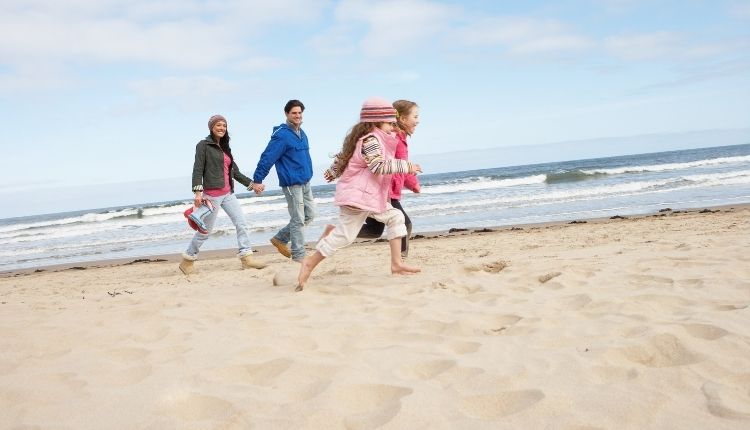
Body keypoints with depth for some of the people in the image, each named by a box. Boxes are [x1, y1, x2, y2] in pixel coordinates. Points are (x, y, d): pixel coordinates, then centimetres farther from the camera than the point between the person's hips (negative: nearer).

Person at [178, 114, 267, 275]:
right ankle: (187, 260, 16)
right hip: (212, 194, -7)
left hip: (228, 193, 7)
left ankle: (246, 258, -1)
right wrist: (198, 192, -21)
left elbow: (235, 171, 19)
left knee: (241, 223, -3)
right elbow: (197, 170, -11)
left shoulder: (225, 148, 16)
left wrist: (251, 184, 16)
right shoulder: (203, 145, -3)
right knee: (206, 230, 1)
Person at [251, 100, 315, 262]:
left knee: (310, 215, 13)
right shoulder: (281, 135, -14)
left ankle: (280, 239, 24)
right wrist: (257, 180, -19)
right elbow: (267, 158, -17)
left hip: (305, 182, 9)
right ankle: (298, 257, 5)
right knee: (298, 220, -4)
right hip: (292, 184, -9)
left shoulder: (302, 133, 12)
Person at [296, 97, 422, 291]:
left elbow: (341, 157, 24)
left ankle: (396, 263, 10)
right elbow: (379, 166, -30)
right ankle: (310, 263, 4)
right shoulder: (371, 139, -17)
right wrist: (406, 166, -26)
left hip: (371, 196, 11)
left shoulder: (366, 138, 14)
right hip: (357, 195, -11)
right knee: (345, 234, -8)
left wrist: (333, 172, 39)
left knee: (395, 217, 11)